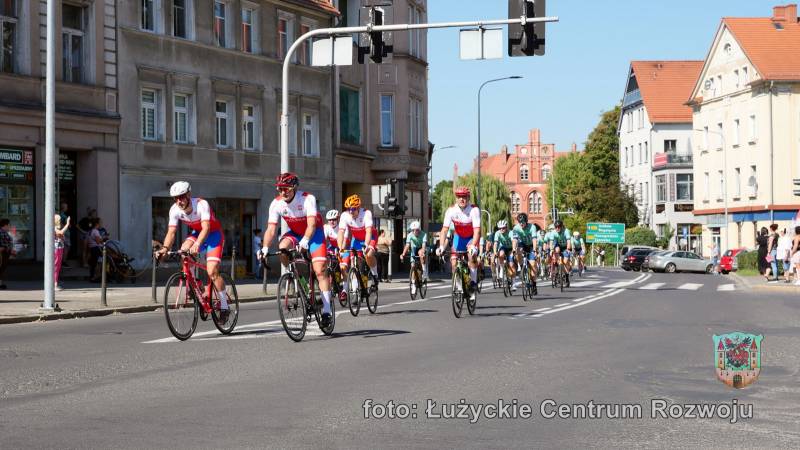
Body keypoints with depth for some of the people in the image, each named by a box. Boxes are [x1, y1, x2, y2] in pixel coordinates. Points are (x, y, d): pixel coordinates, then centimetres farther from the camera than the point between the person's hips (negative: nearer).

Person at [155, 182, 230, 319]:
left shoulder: (202, 204, -31)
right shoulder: (174, 210, -17)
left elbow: (206, 228, -41)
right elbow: (171, 232, -21)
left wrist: (197, 244, -58)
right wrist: (165, 248, -40)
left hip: (213, 234, -5)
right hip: (196, 233, 5)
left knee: (212, 272, -18)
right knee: (184, 250, -26)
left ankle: (224, 306, -3)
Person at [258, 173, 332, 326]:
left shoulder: (308, 199, -28)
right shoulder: (276, 204, -18)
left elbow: (312, 225, -37)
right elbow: (271, 229, -21)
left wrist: (304, 241, -55)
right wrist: (265, 248, -37)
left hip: (314, 233, -3)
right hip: (295, 233, 3)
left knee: (319, 270, -15)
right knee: (282, 247, -31)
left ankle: (326, 310, -12)